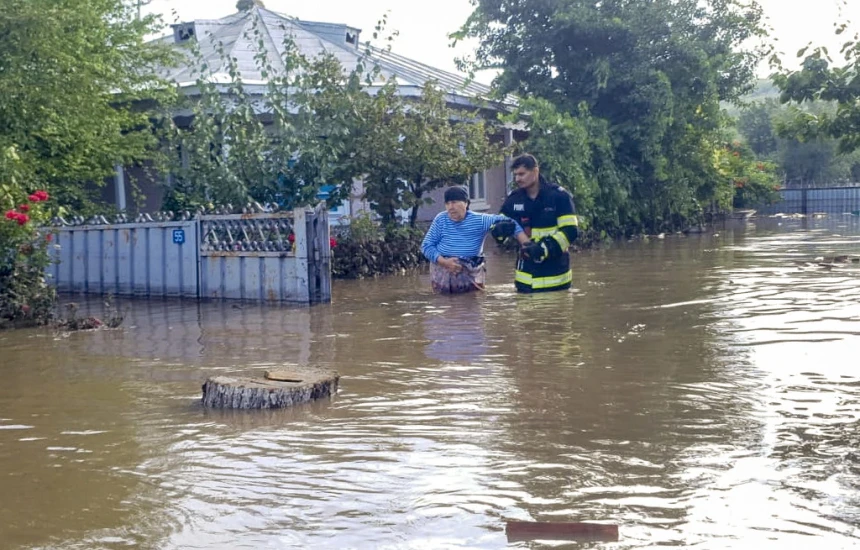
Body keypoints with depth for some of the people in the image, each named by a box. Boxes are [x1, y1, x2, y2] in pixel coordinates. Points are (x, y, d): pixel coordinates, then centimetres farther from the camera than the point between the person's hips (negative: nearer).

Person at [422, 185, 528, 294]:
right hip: (442, 270, 1)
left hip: (470, 273, 0)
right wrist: (444, 262, -17)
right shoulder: (440, 219, -2)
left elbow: (506, 221, -7)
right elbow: (426, 245, -1)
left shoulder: (479, 220, -6)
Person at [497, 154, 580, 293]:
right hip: (526, 273, 4)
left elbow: (570, 231, -16)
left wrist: (543, 248, -28)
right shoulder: (513, 198, 3)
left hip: (555, 272, -4)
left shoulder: (559, 196, -10)